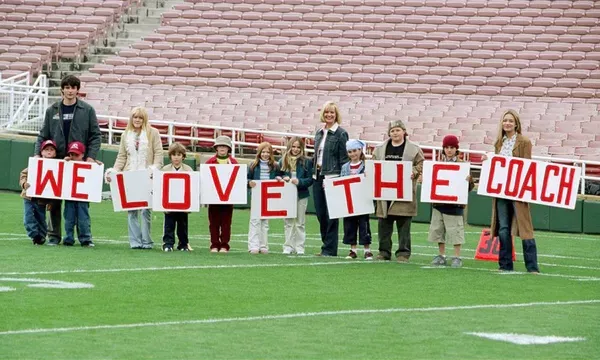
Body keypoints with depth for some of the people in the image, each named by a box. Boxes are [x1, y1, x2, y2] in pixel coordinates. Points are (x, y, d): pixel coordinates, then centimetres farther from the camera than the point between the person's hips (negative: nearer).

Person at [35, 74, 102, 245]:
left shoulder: (87, 110, 2)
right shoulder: (52, 110, 7)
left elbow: (96, 135, 2)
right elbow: (43, 135, 11)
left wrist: (91, 156, -9)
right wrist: (37, 153, -3)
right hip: (56, 161, 2)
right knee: (54, 199, 2)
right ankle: (54, 235, 9)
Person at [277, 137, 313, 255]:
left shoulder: (306, 162, -1)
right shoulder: (283, 161, 6)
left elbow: (310, 180, -3)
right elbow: (278, 176, 11)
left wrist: (299, 181, -18)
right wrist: (283, 178, -10)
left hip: (301, 195, -2)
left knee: (300, 223, 3)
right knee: (288, 222, 5)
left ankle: (299, 247, 7)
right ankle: (288, 246, 9)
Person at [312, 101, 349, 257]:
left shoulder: (341, 134, -5)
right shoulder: (319, 132, 15)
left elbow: (344, 159, -8)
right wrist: (314, 168, 12)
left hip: (332, 177, -7)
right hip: (318, 176, 7)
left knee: (331, 215, -5)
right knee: (320, 213, 7)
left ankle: (330, 248, 0)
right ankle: (327, 245, 17)